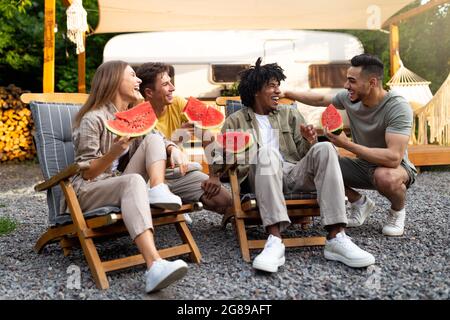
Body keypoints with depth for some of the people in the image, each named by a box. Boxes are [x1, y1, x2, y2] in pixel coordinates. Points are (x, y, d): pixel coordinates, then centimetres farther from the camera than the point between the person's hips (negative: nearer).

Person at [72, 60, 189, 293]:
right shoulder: (94, 119, -11)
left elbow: (159, 141, 14)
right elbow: (86, 173, -13)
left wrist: (173, 148, -11)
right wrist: (116, 151, -30)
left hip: (121, 185, 7)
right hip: (88, 191, -7)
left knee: (153, 139, -6)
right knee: (134, 180, -39)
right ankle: (154, 266, -57)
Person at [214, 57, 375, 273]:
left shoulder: (290, 115, 24)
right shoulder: (235, 121, 16)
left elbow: (303, 154, 17)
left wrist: (310, 141, -6)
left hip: (295, 173, 3)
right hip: (261, 177, -3)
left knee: (324, 149, -25)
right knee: (267, 151, -35)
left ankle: (336, 238, -35)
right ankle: (274, 241, -46)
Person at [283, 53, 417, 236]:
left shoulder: (397, 107, -27)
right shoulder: (349, 97, -9)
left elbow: (393, 158, -36)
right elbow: (320, 100, 12)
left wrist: (347, 144, -34)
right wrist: (287, 94, 12)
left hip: (397, 167, -5)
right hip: (364, 165, 6)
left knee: (385, 177, -41)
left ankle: (398, 210, -3)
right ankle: (360, 203, 10)